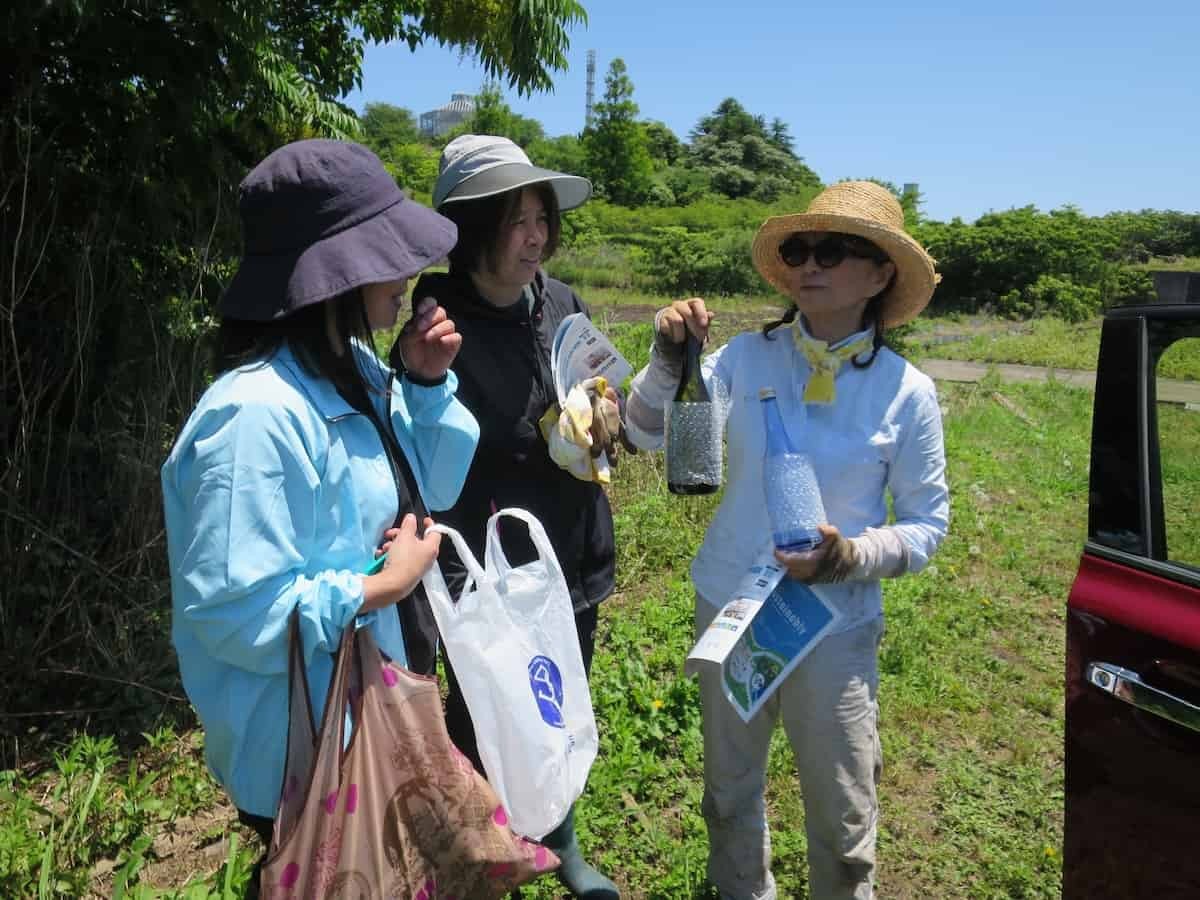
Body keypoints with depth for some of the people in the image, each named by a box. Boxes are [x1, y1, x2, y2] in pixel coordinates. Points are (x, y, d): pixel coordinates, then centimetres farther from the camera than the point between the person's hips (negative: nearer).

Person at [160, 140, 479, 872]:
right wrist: (383, 587, -24)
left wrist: (428, 384, -7)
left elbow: (424, 493, 6)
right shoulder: (257, 416, -31)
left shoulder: (355, 368, -2)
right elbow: (232, 610, -29)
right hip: (304, 745, -9)